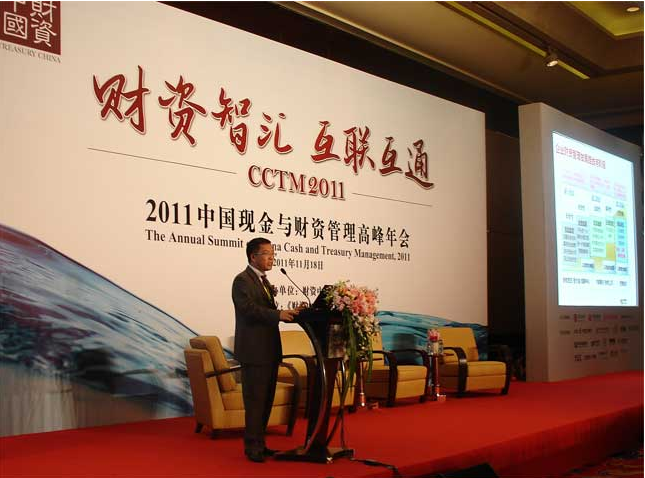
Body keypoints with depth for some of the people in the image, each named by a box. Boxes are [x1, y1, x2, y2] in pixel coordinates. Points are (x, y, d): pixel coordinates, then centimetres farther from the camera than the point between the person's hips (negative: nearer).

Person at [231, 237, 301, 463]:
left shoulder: (264, 281, 19)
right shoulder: (242, 280, -10)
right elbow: (249, 308, -24)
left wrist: (289, 314, 3)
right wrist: (278, 314, -31)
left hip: (269, 351, 9)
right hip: (254, 351, -9)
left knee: (266, 400, 13)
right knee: (255, 401, -4)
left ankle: (259, 443, 22)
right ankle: (253, 447, 4)